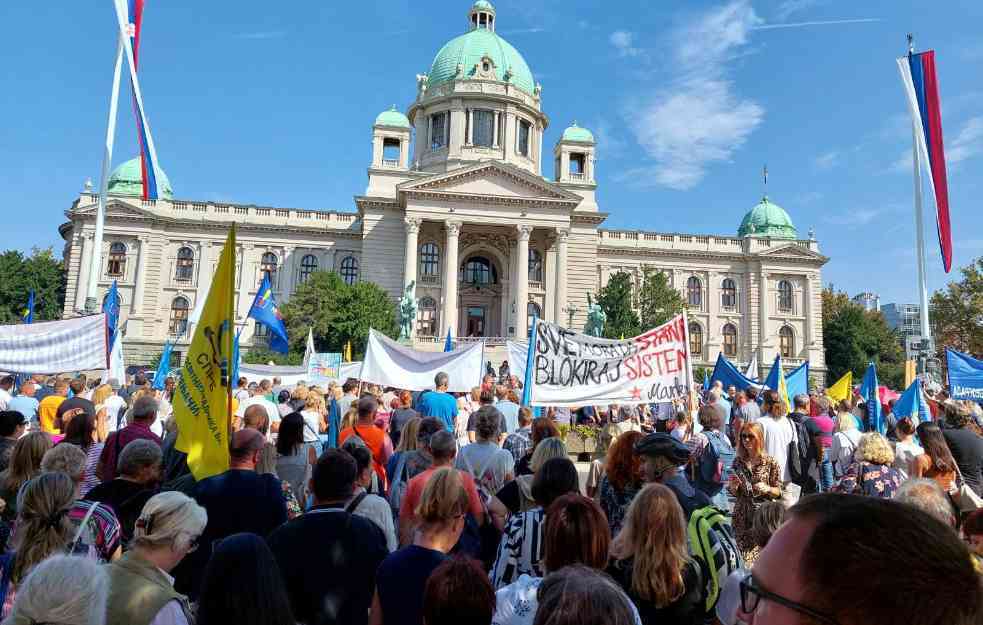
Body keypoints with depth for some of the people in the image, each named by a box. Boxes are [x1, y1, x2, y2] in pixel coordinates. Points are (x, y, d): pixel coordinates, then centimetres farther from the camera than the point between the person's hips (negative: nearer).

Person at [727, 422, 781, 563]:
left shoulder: (770, 462, -4)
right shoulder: (738, 461, 5)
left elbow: (778, 492, 1)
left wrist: (767, 489, -18)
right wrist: (732, 486, -8)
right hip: (742, 517, 3)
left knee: (761, 555, -6)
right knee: (742, 555, 2)